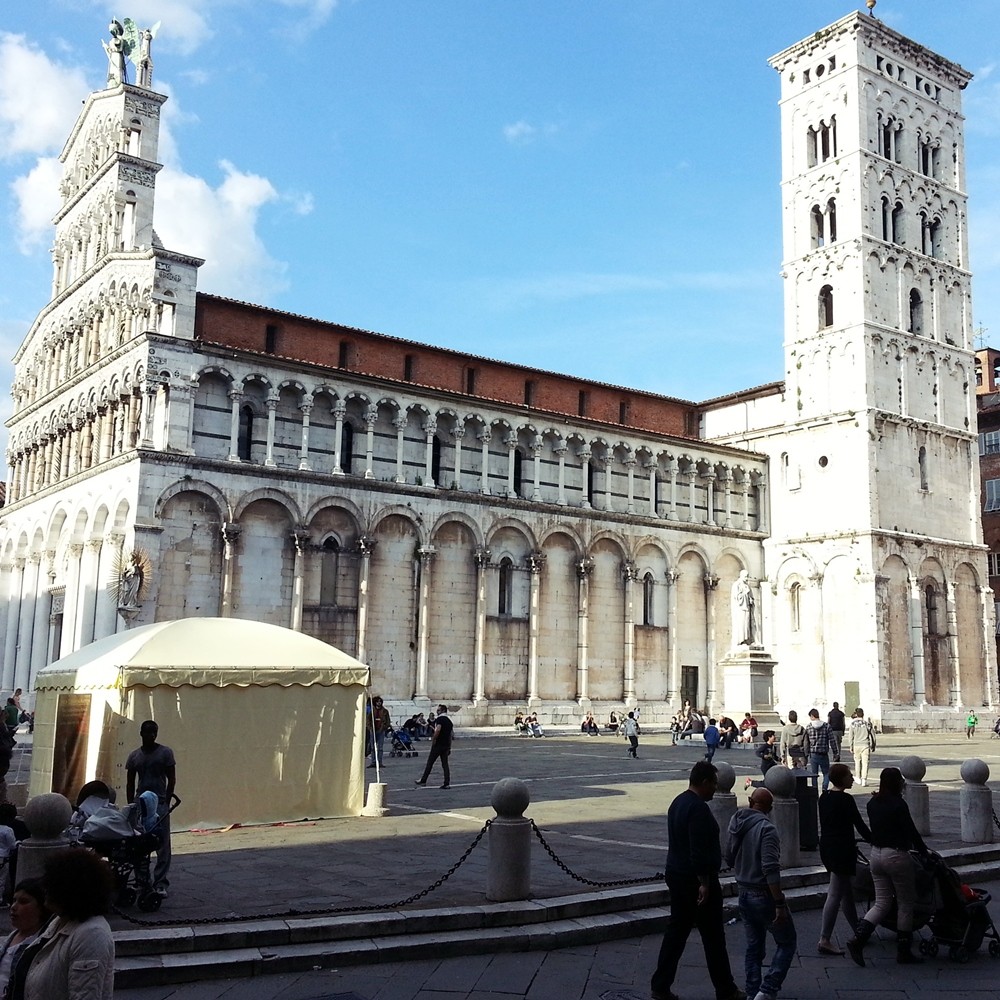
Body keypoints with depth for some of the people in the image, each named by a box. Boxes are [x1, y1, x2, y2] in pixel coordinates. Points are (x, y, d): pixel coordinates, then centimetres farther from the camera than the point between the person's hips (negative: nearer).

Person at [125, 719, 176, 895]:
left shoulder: (165, 752, 2)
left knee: (163, 845, -5)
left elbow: (171, 780, 0)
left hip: (160, 803, -3)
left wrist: (166, 802, -6)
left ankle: (160, 883, -4)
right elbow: (130, 783, 12)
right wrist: (130, 805, 4)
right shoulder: (134, 756, 10)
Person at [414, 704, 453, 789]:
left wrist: (433, 739, -15)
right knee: (445, 764, 8)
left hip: (438, 744, -7)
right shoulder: (449, 721, 14)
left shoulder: (440, 719, -10)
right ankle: (447, 783, 1)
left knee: (430, 762, 6)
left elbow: (438, 730, -27)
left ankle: (423, 780, 14)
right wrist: (449, 748, 20)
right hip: (447, 745, 7)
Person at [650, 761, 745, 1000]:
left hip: (676, 875, 9)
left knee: (676, 931, 13)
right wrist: (704, 883, -22)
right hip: (696, 880, -9)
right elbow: (699, 851, -25)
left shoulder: (678, 802, 10)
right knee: (713, 936, 3)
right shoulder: (698, 808, -21)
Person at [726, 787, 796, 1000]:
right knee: (786, 943, 7)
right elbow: (770, 869, -26)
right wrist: (780, 905, -23)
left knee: (753, 946, 16)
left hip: (744, 893, 7)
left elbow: (729, 859, 14)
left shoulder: (736, 824, 3)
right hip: (764, 895, -7)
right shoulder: (766, 828, -20)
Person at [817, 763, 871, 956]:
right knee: (835, 895, -6)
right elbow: (859, 824, -12)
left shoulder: (824, 797, 9)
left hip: (827, 848, 9)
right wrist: (873, 840, 3)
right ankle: (825, 940, -6)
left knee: (847, 892, 20)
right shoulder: (845, 800, -16)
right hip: (842, 851, -9)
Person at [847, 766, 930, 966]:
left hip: (876, 854, 7)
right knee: (905, 904, 9)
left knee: (882, 903, 11)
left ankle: (857, 939, -5)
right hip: (896, 856, -7)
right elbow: (911, 831, -12)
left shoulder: (872, 803, 6)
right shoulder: (898, 804, -15)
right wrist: (924, 851, 1)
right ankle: (904, 951, 15)